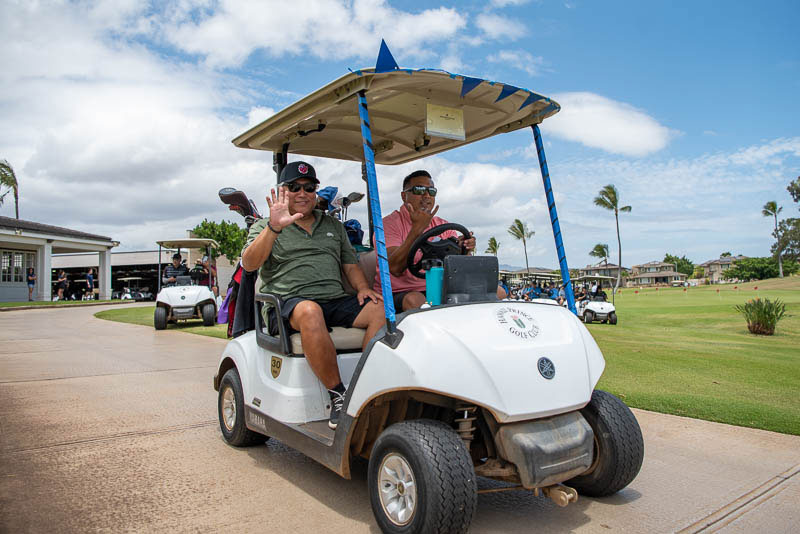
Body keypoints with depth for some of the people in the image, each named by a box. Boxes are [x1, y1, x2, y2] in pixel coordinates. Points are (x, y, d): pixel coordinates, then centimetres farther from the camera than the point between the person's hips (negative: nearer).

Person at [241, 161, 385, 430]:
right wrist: (274, 228, -21)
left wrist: (363, 288, 0)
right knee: (310, 312, -39)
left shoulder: (334, 226, 25)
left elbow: (350, 264, 21)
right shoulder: (264, 227, 12)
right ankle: (338, 395, -31)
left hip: (336, 301, 4)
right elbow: (249, 264, -6)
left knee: (382, 309, -24)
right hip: (287, 304, -3)